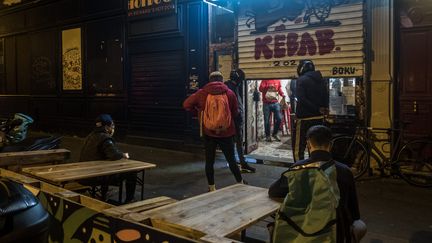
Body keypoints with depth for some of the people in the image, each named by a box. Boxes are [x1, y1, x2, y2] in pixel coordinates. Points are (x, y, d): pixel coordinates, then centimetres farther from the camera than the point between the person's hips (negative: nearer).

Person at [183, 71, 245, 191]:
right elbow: (235, 113, 4)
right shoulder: (229, 93, -4)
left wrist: (198, 111, 12)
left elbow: (186, 105, -1)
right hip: (226, 133, 0)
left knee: (209, 161, 9)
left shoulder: (202, 93, -4)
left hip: (208, 133, 0)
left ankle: (212, 187, 16)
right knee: (231, 160, 14)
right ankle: (240, 184, 26)